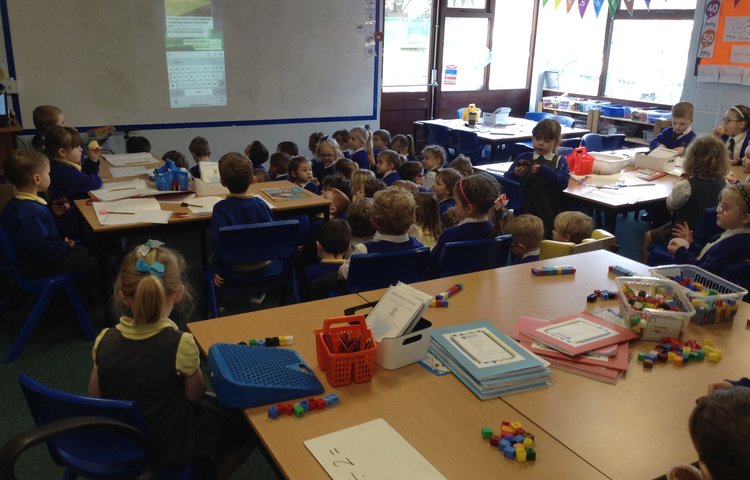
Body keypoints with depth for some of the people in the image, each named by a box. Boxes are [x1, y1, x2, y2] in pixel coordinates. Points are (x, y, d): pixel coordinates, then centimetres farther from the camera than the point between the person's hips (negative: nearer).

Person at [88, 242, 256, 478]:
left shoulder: (105, 341, -17)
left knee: (214, 406, 30)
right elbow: (195, 396, -13)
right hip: (171, 447, -5)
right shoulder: (180, 344, -29)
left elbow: (95, 396, -1)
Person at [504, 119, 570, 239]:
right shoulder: (524, 157, 6)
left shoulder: (559, 161, 2)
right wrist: (515, 174, -18)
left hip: (548, 214, -1)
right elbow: (506, 179, 4)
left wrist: (543, 170, -23)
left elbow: (564, 182, -13)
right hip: (524, 211, 2)